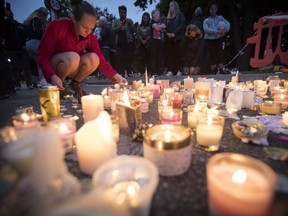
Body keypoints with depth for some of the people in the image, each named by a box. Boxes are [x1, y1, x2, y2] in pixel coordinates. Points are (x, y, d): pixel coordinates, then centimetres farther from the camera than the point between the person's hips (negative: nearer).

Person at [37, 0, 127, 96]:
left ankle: (74, 85, 0)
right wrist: (52, 76, -37)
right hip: (52, 66, -4)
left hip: (70, 69, 4)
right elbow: (42, 55, -21)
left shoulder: (90, 37, -11)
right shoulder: (56, 26, -23)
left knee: (93, 58, -24)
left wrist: (115, 76, -29)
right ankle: (57, 87, -9)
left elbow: (101, 60, -13)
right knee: (73, 57, -35)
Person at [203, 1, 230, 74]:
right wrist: (217, 31, -24)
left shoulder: (220, 17, 12)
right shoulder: (206, 20, 6)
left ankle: (220, 69, -11)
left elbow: (228, 23, -1)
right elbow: (206, 29, -14)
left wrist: (226, 29, -25)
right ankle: (213, 70, 4)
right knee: (212, 54, -2)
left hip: (219, 38, 1)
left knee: (219, 52, -11)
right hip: (209, 39, -1)